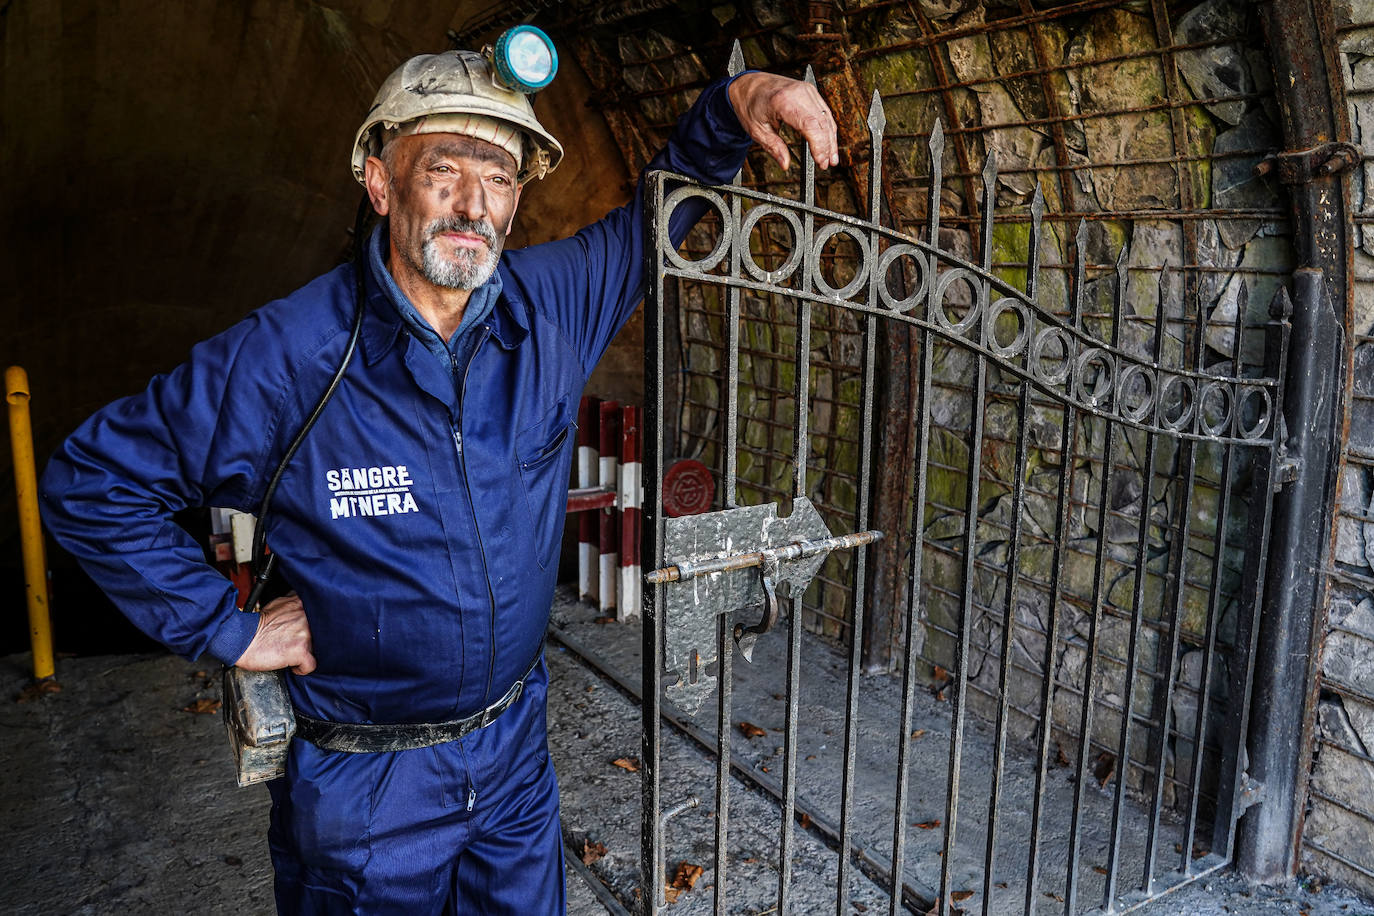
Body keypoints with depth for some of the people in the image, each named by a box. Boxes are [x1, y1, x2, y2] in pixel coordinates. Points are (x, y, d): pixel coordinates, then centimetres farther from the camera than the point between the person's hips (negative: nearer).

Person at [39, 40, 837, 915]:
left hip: (515, 745, 4)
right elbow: (90, 479, -10)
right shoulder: (287, 356, -21)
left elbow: (659, 214, 5)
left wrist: (732, 104, -12)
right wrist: (227, 625, -12)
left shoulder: (550, 303, -10)